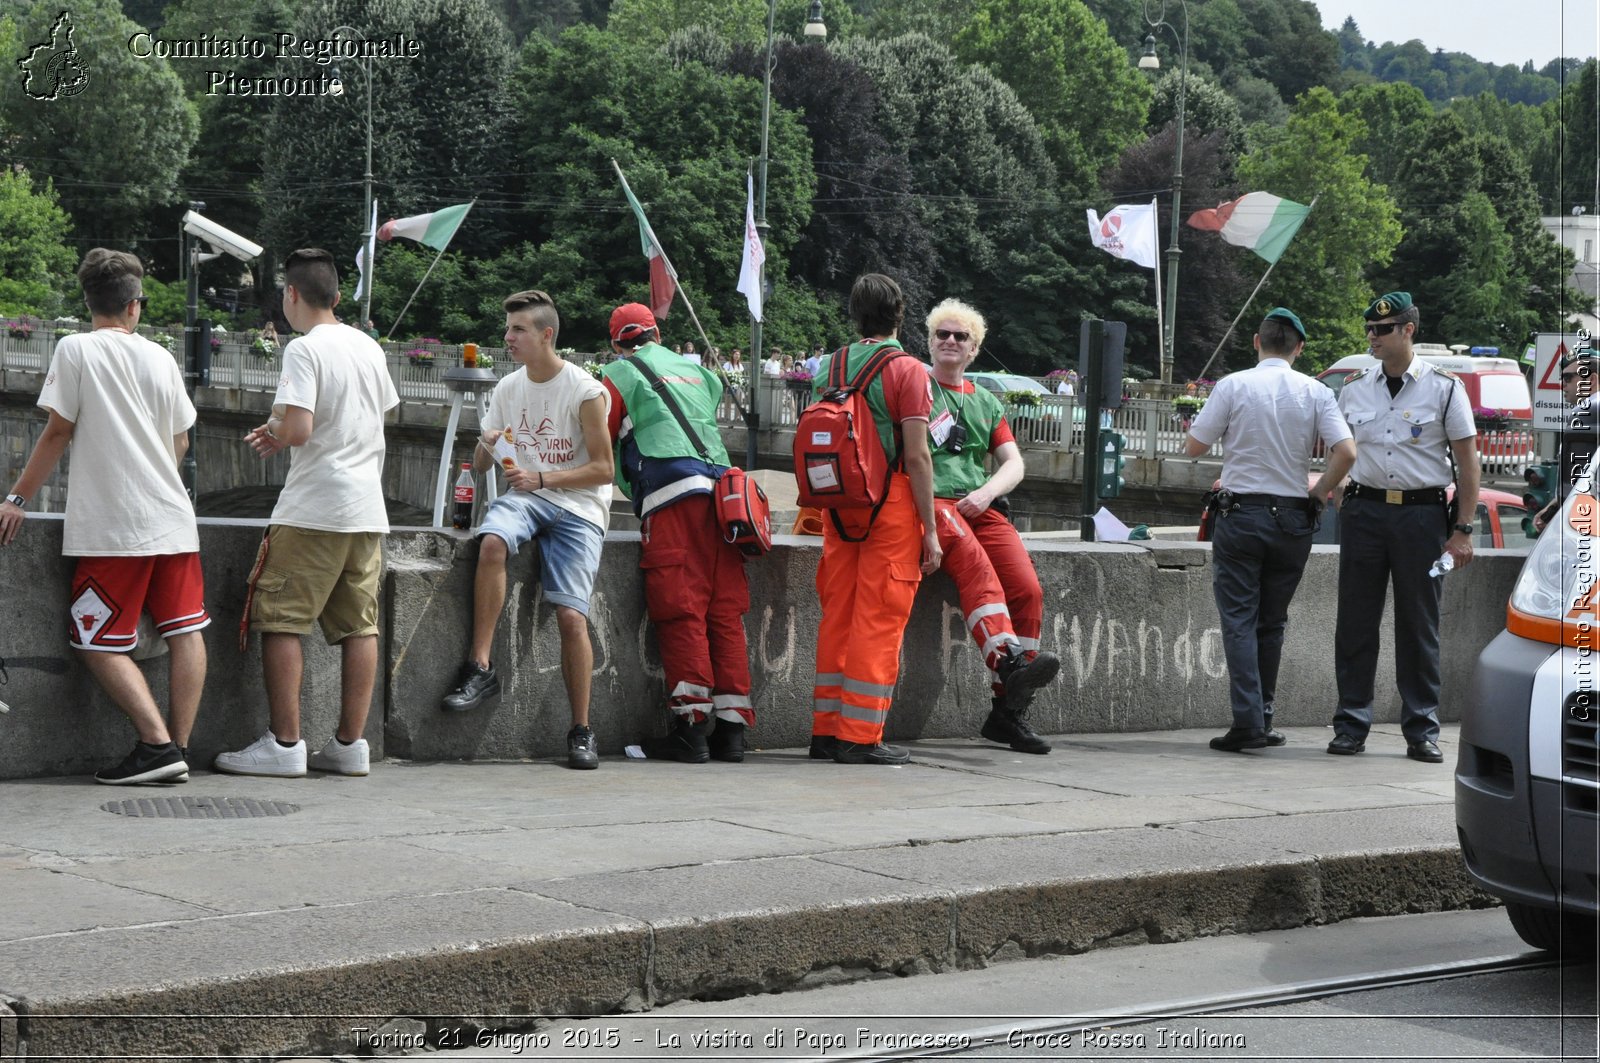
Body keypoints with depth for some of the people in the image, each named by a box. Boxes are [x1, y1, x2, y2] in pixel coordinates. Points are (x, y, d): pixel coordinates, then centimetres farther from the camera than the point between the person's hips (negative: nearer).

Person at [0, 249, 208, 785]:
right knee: (184, 632, 7)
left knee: (98, 644, 0)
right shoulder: (160, 358, 11)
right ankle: (180, 749, 2)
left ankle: (158, 744, -12)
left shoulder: (76, 349, -3)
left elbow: (58, 432, -4)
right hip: (174, 520, 5)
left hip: (114, 529, -5)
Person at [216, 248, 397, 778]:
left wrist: (273, 428, 3)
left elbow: (298, 430, -21)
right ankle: (351, 744, 9)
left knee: (279, 619, -1)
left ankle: (284, 743, -4)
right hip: (368, 509, 7)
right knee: (359, 624, 7)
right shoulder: (369, 347, 13)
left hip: (313, 510, -7)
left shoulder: (304, 349, -10)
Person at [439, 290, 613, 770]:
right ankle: (480, 668, -28)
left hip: (578, 508, -4)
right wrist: (488, 446, -8)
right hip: (525, 496, 4)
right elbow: (479, 464, 16)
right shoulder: (508, 388, 9)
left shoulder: (586, 392, -8)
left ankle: (581, 731, -4)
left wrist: (541, 478, -18)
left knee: (571, 616, -16)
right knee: (492, 541, -33)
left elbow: (603, 469, -8)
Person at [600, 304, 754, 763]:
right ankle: (732, 726, 3)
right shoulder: (696, 372, 26)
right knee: (726, 612, 4)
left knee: (681, 612, -7)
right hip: (721, 492, 6)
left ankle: (691, 725, -11)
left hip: (673, 498, -6)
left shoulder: (620, 375, 8)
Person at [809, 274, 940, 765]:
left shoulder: (829, 368, 9)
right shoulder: (906, 370, -8)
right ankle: (860, 737, -1)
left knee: (837, 614, 11)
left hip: (839, 504, 6)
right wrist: (929, 530, -8)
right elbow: (917, 456, -12)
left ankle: (826, 729, 15)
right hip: (891, 504, -6)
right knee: (879, 621, -2)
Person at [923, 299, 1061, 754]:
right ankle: (1009, 662, -51)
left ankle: (1008, 711, -12)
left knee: (1027, 589, -16)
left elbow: (1013, 463, 19)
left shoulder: (986, 401, 27)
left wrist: (986, 493, -3)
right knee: (978, 567, -34)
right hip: (930, 503, -5)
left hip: (980, 507, 5)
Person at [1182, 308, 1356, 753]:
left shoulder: (1234, 385, -5)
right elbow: (1346, 451, -9)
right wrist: (1319, 493, 5)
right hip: (1292, 517, 3)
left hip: (1241, 513, -2)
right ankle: (1262, 719, 17)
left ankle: (1247, 721, -11)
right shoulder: (1316, 392, 1)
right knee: (1271, 624, 13)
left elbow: (1194, 446, -2)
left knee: (1239, 620, -1)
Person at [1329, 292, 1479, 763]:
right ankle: (1351, 724, 8)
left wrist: (1463, 530, -5)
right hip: (1364, 510, 3)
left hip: (1423, 513, -3)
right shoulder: (1356, 387, 10)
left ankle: (1422, 730, 9)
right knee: (1356, 622, 2)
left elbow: (1467, 461, 0)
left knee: (1419, 626, 2)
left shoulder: (1444, 388, 1)